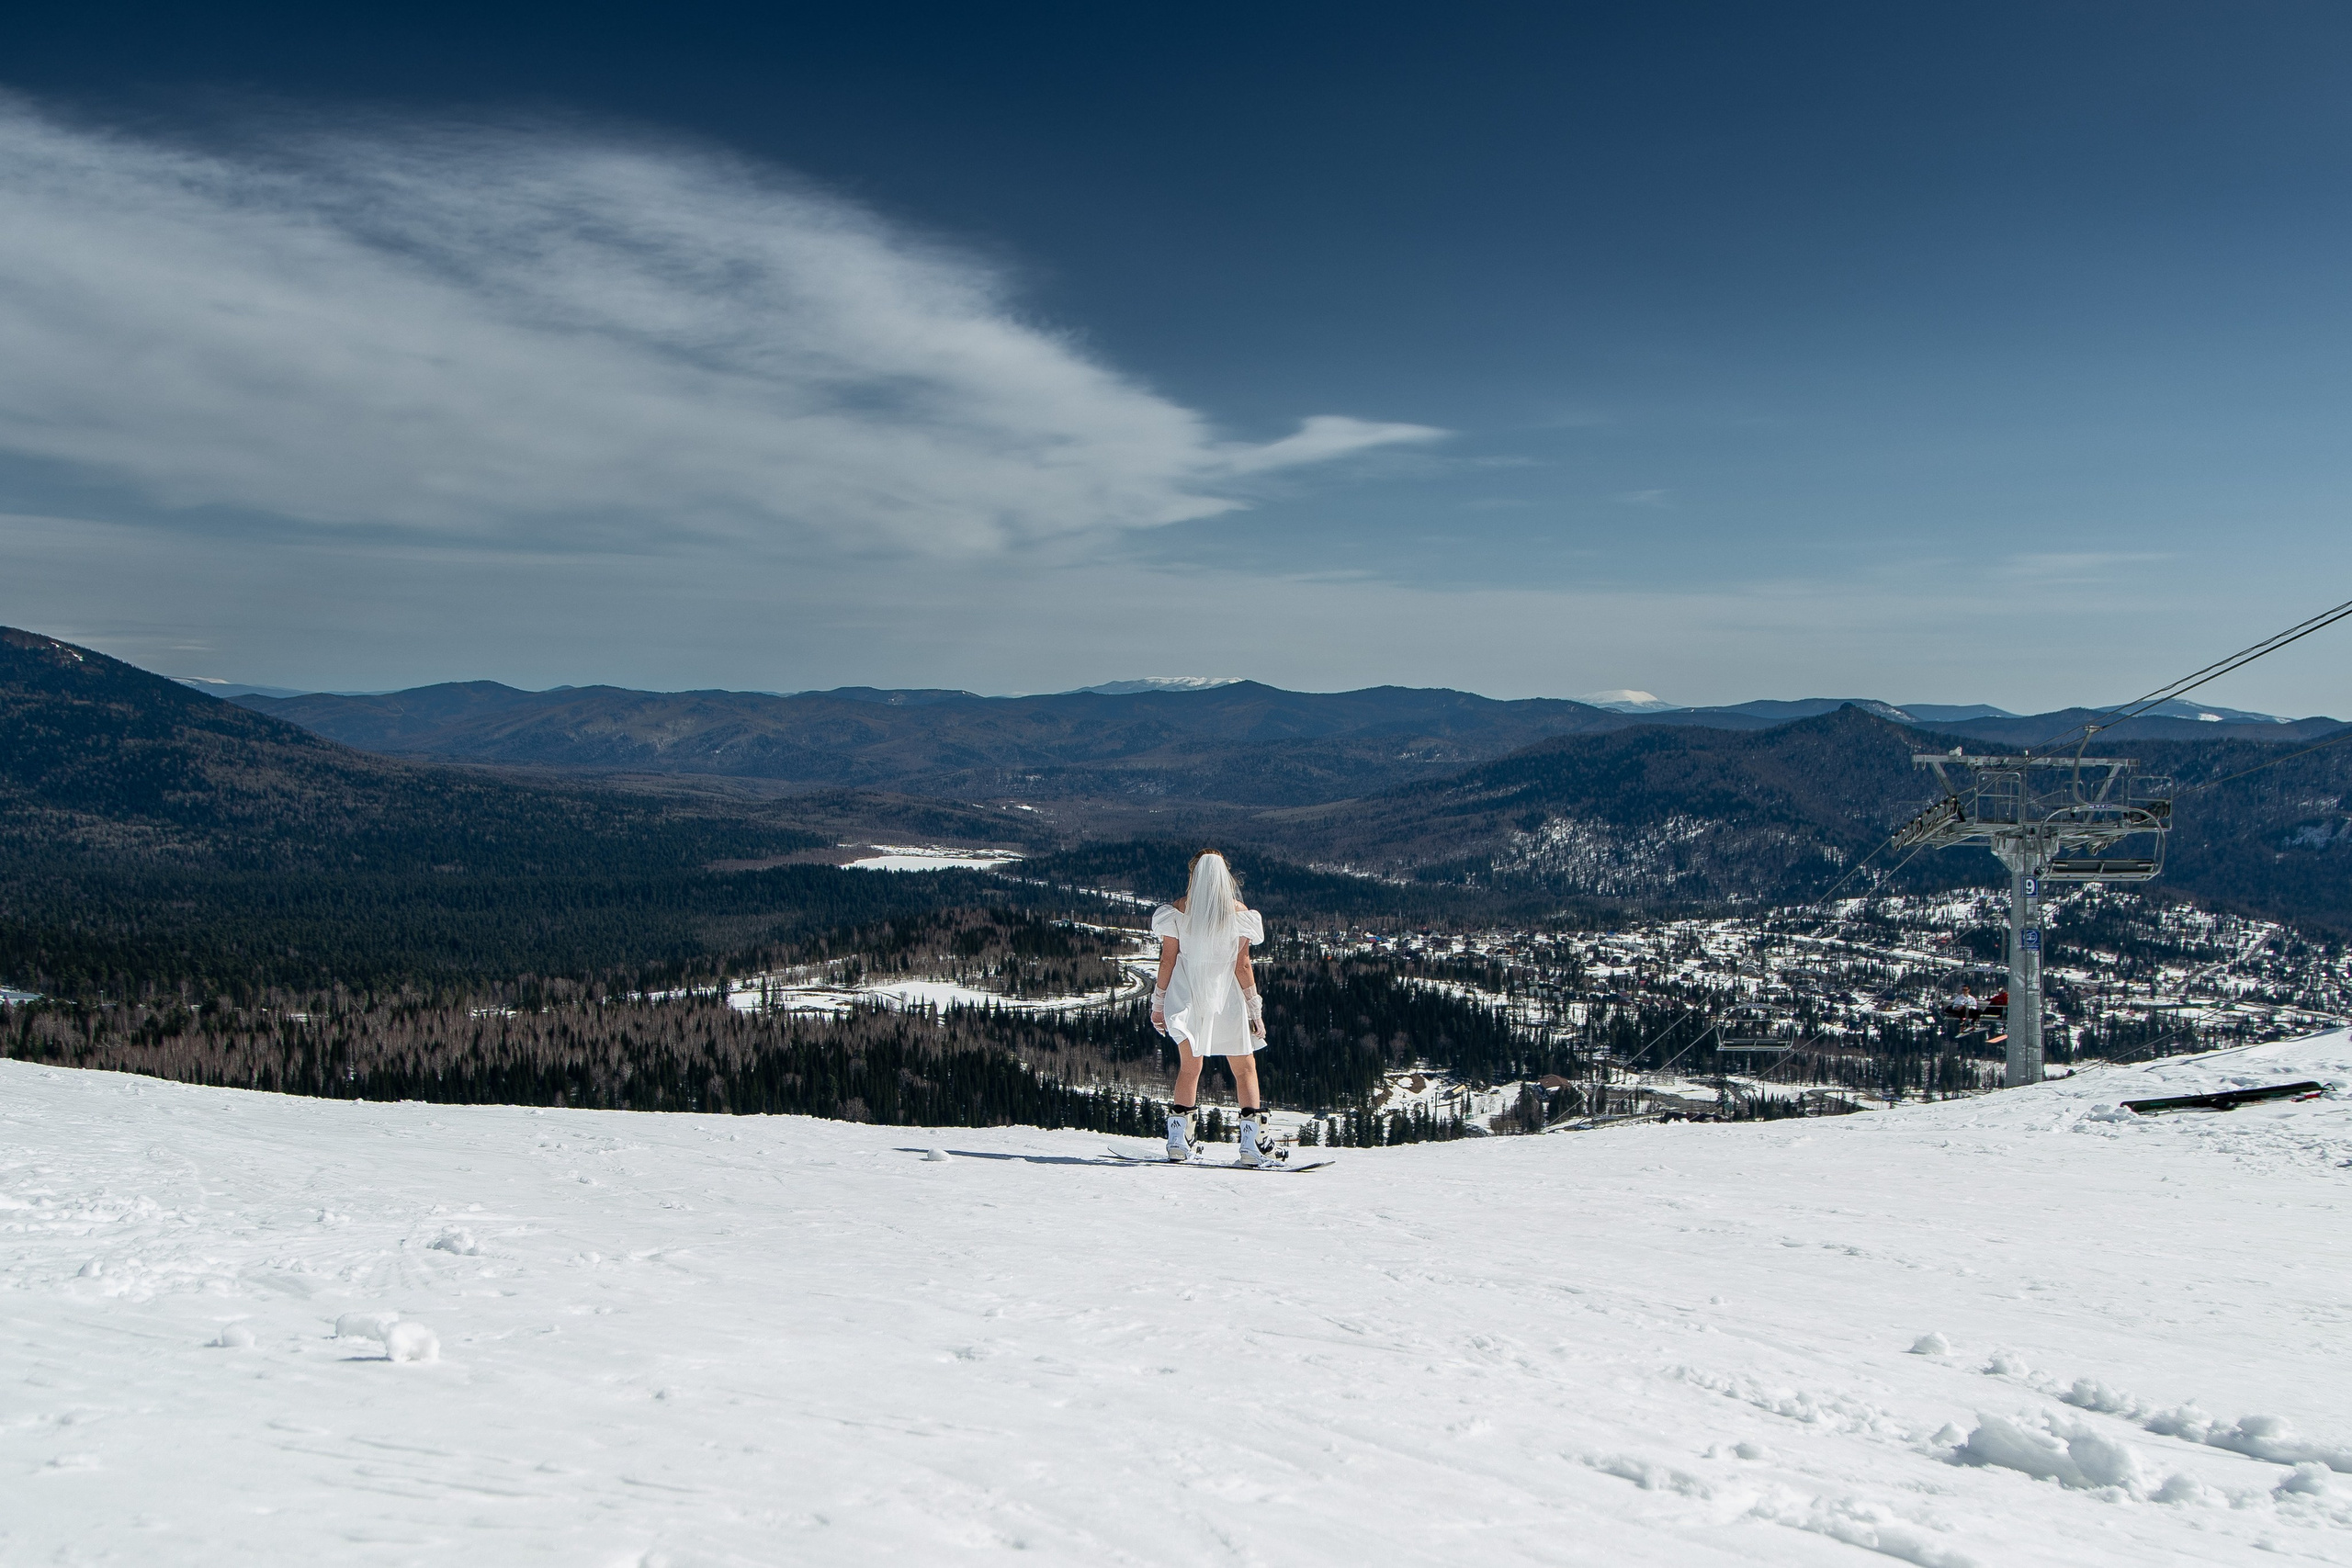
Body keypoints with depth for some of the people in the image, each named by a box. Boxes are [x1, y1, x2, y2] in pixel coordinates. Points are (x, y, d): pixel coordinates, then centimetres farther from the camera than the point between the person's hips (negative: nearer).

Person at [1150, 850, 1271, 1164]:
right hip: (1226, 997, -1)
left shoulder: (1177, 910, -2)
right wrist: (1254, 1008, 2)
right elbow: (1242, 965, -4)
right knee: (1245, 1069, 9)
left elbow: (1168, 960, -2)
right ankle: (1253, 1140, -1)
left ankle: (1178, 1137, 4)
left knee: (1189, 1067, 13)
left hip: (1186, 996, 1)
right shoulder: (1238, 912, -4)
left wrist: (1158, 1003, 6)